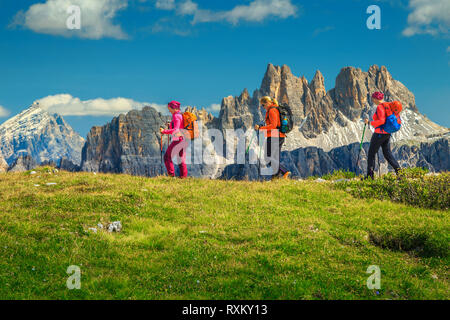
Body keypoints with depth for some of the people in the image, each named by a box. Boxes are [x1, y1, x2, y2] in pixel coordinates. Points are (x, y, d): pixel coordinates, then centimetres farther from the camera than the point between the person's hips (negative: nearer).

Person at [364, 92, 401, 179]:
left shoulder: (380, 107, -17)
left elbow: (382, 121, -25)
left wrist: (370, 123, -19)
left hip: (380, 133, -9)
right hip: (387, 133, 9)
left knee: (371, 153, 2)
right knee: (387, 152, 15)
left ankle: (370, 174, 3)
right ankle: (398, 169, 3)